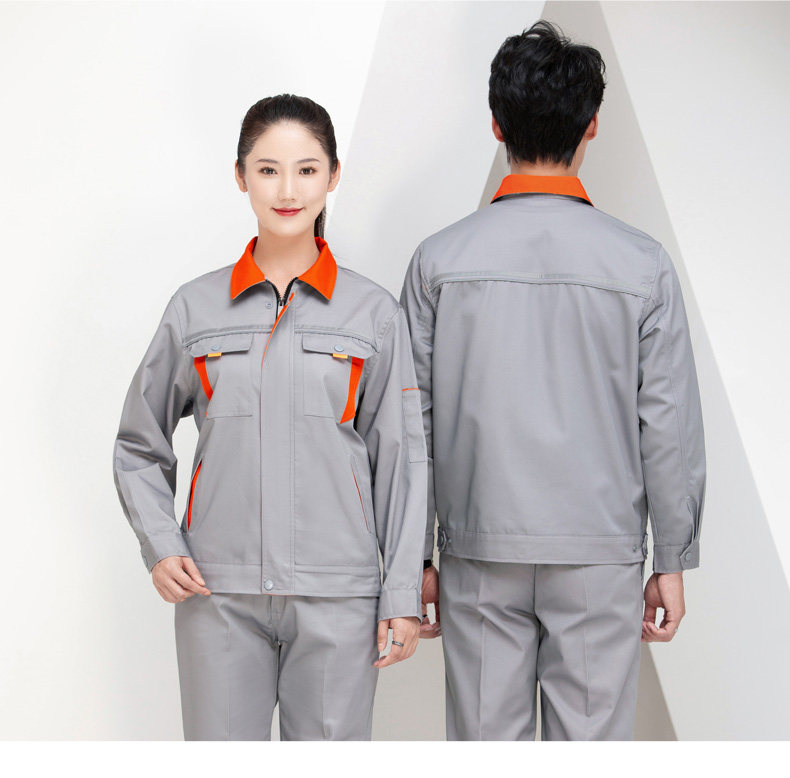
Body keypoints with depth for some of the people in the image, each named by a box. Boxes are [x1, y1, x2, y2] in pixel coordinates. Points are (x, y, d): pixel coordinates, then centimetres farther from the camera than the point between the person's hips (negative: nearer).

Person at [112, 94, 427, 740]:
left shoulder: (373, 311, 2)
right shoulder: (196, 306, 5)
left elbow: (400, 458, 3)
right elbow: (139, 445, 14)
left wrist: (403, 595, 0)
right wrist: (160, 547, 0)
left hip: (336, 593, -1)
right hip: (219, 592, 1)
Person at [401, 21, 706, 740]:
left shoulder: (441, 258, -3)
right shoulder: (643, 263, -6)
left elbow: (412, 421, 0)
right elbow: (670, 428, -3)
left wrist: (414, 556, 9)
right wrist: (673, 561, 7)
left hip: (480, 554, 1)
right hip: (601, 556, -1)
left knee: (483, 743, 10)